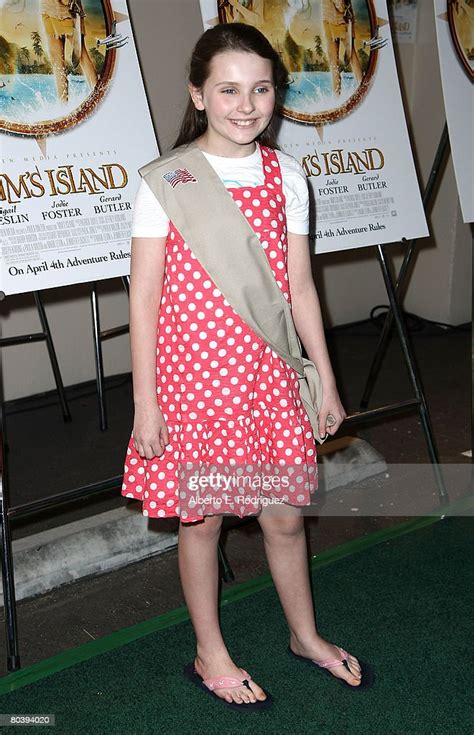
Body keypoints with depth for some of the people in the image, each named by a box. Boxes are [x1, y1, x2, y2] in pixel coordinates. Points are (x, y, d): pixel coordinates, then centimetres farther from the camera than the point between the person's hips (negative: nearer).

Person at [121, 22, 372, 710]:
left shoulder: (285, 175, 3)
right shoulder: (165, 181, -8)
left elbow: (299, 286, 7)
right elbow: (144, 297, -7)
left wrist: (326, 381, 8)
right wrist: (145, 403, -8)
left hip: (268, 375, 3)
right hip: (192, 376, -3)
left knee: (286, 514, 14)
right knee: (200, 517, 11)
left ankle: (305, 635, 40)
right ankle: (211, 654, 34)